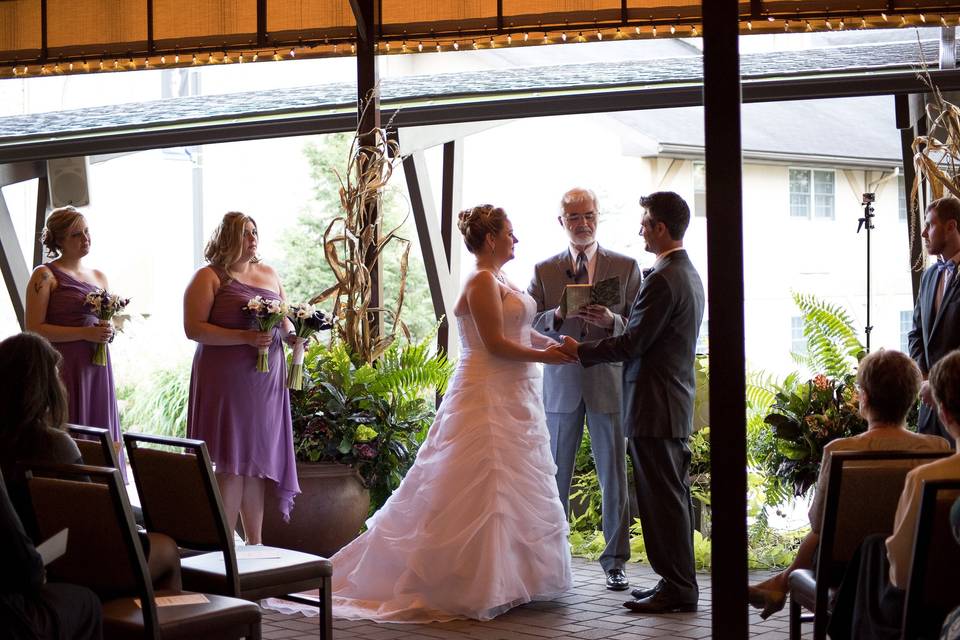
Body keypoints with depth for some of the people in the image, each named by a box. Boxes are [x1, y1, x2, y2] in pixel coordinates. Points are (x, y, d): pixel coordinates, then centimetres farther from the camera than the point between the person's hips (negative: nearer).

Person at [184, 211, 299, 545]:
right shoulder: (209, 277, -3)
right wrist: (246, 337, -19)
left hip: (266, 380, 6)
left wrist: (293, 335, 1)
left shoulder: (269, 274, 16)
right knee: (232, 463, -6)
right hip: (227, 380, -6)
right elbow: (193, 328, -12)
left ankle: (254, 542, 14)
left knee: (258, 460, 8)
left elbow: (285, 319, 24)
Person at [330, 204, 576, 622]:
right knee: (481, 491, -7)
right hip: (489, 398, -10)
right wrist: (544, 357, -11)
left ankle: (508, 578, 21)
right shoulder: (482, 282, -14)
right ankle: (467, 587, -2)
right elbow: (495, 344, -19)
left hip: (512, 400, 10)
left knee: (514, 487, 13)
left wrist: (555, 345, -2)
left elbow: (522, 330, 14)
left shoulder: (500, 281, 15)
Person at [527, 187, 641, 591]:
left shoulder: (626, 267, 7)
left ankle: (615, 562, 9)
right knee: (555, 476, 4)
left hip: (609, 384, -1)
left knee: (614, 477, 1)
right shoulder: (544, 271, 10)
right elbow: (528, 325, 4)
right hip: (560, 386, 1)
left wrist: (612, 322, -17)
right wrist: (557, 315, -16)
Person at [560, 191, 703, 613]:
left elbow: (633, 343, -18)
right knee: (673, 496, 14)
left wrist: (581, 351, -7)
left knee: (662, 499, -5)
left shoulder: (662, 280, -18)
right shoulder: (689, 274, 14)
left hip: (654, 405, -10)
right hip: (677, 403, 10)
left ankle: (676, 589, 0)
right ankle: (679, 582, 21)